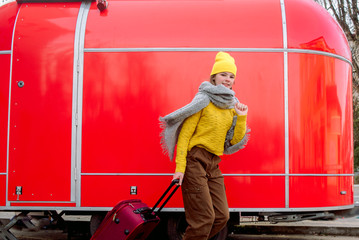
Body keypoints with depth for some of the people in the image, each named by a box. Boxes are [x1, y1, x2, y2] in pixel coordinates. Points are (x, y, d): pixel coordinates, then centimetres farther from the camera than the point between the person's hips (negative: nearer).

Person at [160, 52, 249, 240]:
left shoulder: (232, 106, 13)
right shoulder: (204, 100, -6)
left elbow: (235, 141, 12)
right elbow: (185, 134, -10)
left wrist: (241, 118, -1)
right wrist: (180, 167, -17)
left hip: (213, 164, 7)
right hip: (195, 161, -7)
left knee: (222, 217, 4)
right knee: (204, 219, -9)